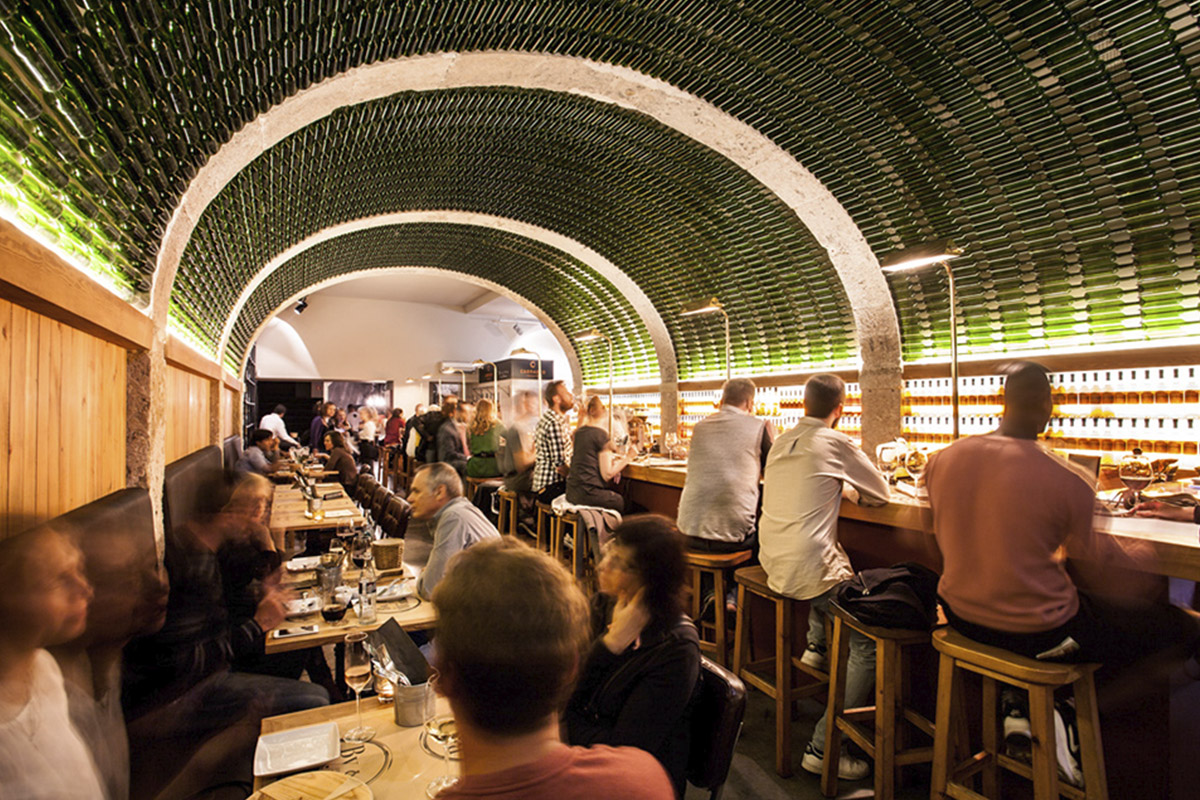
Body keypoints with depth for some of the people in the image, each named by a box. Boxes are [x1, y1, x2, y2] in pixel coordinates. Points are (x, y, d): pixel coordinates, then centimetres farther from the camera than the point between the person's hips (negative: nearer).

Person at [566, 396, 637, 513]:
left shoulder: (578, 432, 11)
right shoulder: (601, 434, -11)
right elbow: (607, 474, -11)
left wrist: (612, 457, 28)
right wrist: (627, 458, -1)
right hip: (588, 494, -8)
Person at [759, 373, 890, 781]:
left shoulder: (780, 442, 9)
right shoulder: (834, 442, -10)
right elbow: (881, 493, 3)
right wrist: (850, 478, 21)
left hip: (773, 562, 8)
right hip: (808, 571, -8)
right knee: (868, 644, 4)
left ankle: (816, 645, 36)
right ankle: (822, 747, 5)